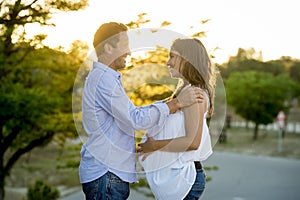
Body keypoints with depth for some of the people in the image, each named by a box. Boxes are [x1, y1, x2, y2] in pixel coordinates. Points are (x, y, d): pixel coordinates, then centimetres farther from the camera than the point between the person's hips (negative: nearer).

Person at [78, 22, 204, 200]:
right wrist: (177, 103, -15)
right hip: (105, 173, -10)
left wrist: (167, 102, 14)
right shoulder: (104, 79, -16)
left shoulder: (105, 78, 19)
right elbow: (136, 119, -21)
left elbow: (131, 113, 20)